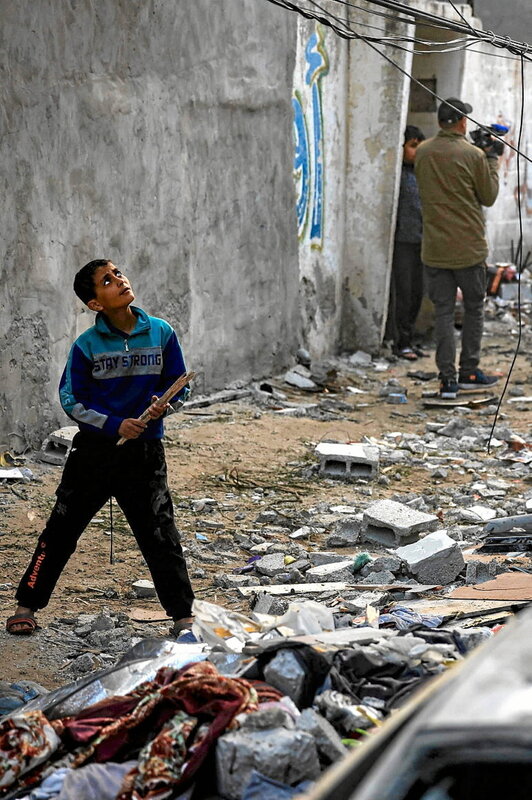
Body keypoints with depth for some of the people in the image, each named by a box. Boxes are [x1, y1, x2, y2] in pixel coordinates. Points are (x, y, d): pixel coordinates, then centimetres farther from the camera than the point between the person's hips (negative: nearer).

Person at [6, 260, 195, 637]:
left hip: (145, 452, 1)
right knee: (61, 531, 5)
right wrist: (114, 425, -13)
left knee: (161, 535, 0)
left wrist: (164, 404, -13)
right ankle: (27, 606, 16)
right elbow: (71, 399, -2)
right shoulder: (86, 345, -6)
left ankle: (183, 616, 10)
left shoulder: (161, 333, -1)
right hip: (95, 449, 0)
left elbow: (180, 385, 9)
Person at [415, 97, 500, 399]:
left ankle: (447, 377, 1)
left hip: (434, 248, 3)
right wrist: (492, 159, 9)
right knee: (474, 307, 13)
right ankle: (469, 372, 16)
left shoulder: (423, 152, 2)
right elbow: (489, 196, -2)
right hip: (468, 248, -3)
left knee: (443, 311, 6)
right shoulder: (473, 155, -11)